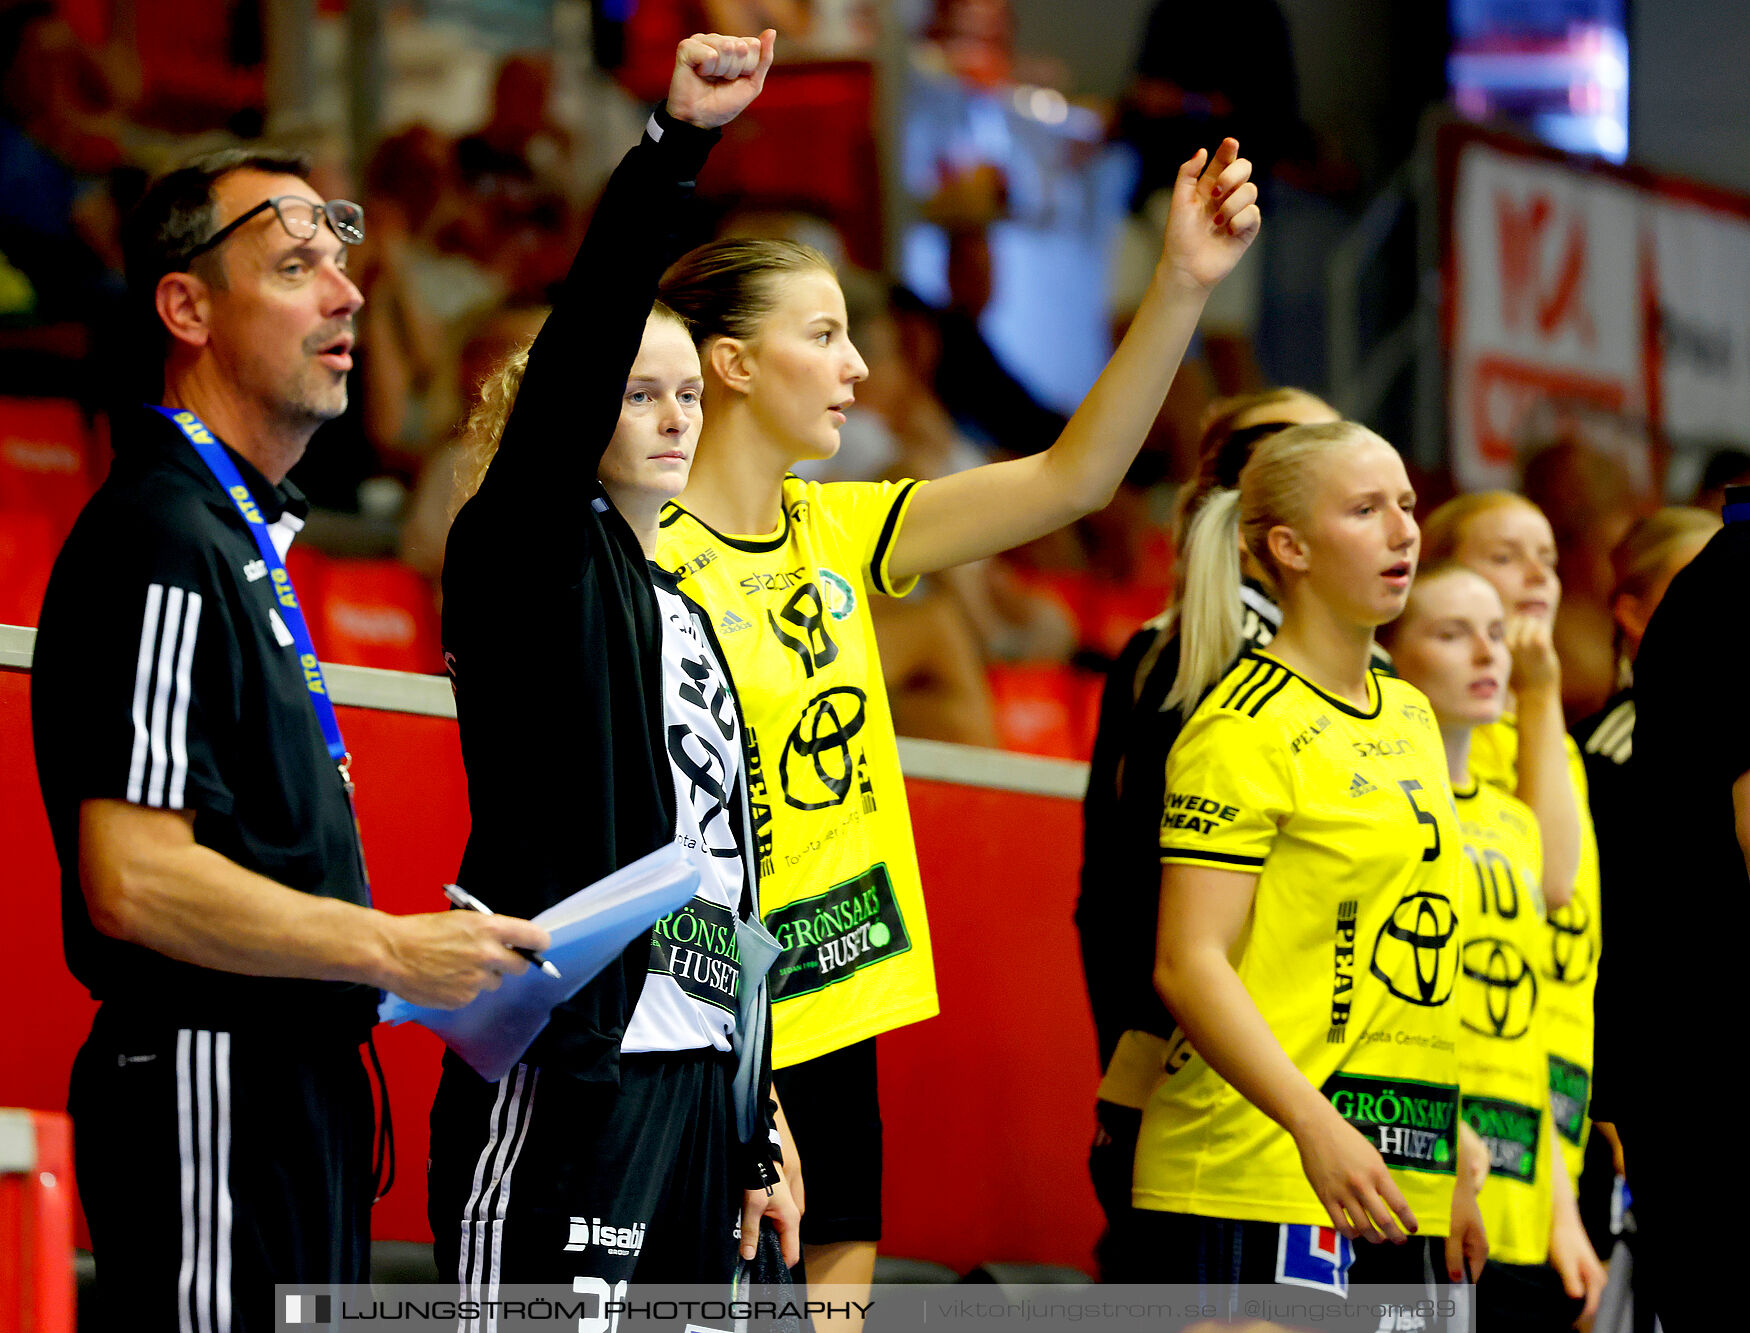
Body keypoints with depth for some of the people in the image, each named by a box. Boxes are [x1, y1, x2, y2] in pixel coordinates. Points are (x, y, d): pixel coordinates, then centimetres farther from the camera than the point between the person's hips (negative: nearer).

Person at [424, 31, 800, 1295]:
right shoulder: (532, 559, 0)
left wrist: (752, 1142, 19)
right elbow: (578, 353, -19)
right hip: (567, 1070, -8)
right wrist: (670, 148, -31)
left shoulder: (689, 612, 21)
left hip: (693, 1071, 8)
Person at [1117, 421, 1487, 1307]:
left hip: (1389, 1180, 8)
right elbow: (1189, 963, -16)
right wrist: (1313, 1126, -27)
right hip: (1254, 1178, -8)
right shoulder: (1246, 727, -9)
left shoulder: (1409, 717, 18)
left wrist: (1452, 1158, 21)